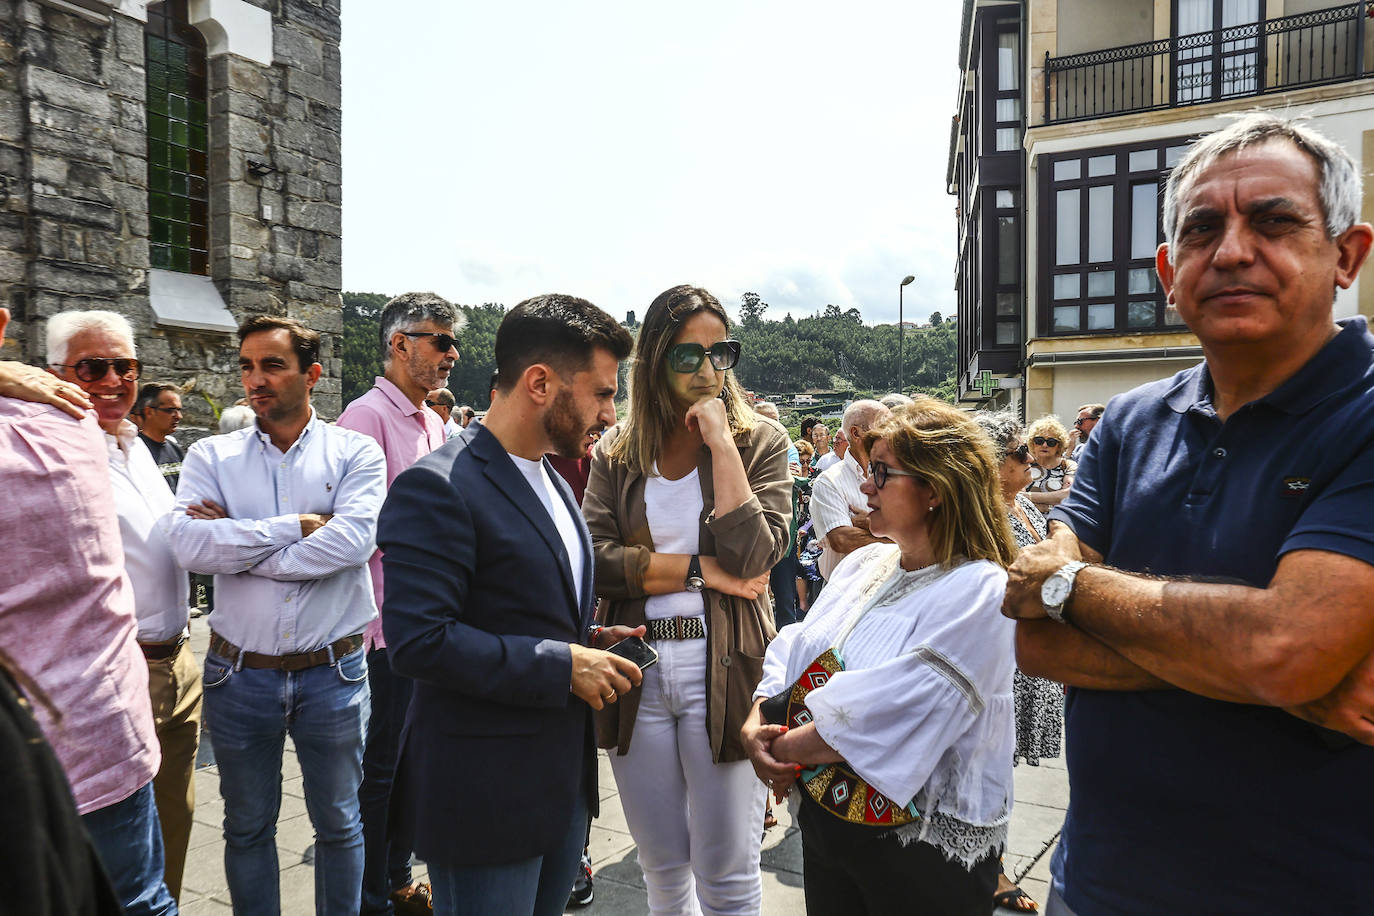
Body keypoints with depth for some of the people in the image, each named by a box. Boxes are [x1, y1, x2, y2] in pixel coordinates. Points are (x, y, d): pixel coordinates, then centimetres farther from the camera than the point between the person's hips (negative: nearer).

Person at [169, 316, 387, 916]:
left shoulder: (355, 453, -5)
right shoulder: (211, 456, 0)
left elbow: (352, 540, -21)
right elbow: (189, 545, -16)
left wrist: (235, 543, -15)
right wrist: (297, 525, -17)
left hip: (333, 671, -1)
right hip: (239, 673, 2)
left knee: (338, 823, 16)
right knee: (247, 827, 20)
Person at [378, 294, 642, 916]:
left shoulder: (552, 483, 11)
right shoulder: (437, 488, -18)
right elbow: (418, 641, -25)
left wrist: (589, 641, 3)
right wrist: (563, 664, -21)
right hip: (484, 801, -8)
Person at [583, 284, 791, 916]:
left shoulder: (760, 441, -1)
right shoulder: (616, 452, 5)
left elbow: (750, 558, -15)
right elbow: (593, 558, -7)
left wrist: (720, 442, -15)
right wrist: (700, 569, -13)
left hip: (723, 670, -2)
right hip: (636, 671, 3)